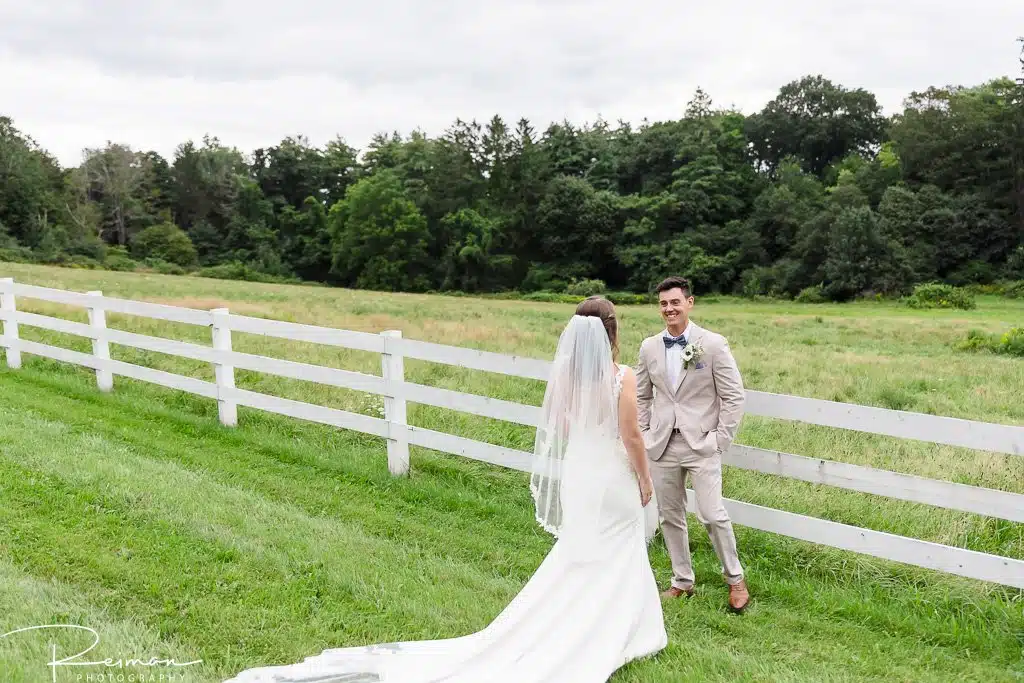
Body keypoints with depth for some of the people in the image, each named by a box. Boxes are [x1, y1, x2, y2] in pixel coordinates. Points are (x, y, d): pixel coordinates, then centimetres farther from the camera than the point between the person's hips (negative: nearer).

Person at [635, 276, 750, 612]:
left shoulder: (713, 344, -7)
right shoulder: (649, 347, 5)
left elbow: (734, 396, -5)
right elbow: (642, 397, 15)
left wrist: (721, 439, -8)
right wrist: (643, 437, 7)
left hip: (701, 446, -4)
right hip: (662, 446, 4)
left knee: (712, 515, -7)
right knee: (670, 517, 11)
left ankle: (735, 579, 15)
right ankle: (682, 581, 27)